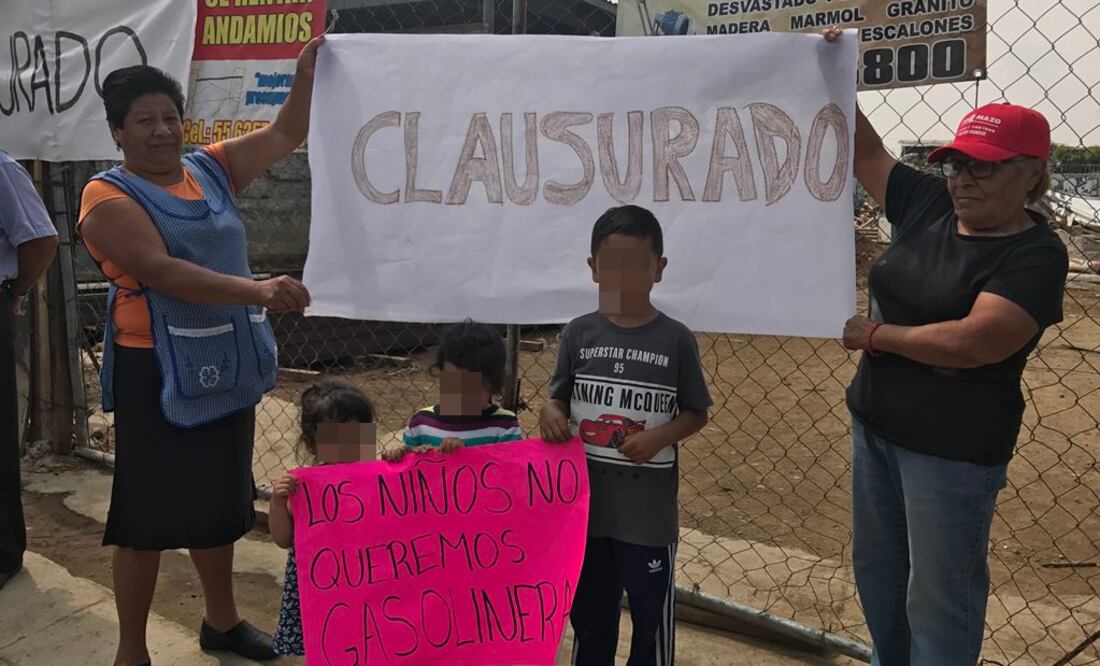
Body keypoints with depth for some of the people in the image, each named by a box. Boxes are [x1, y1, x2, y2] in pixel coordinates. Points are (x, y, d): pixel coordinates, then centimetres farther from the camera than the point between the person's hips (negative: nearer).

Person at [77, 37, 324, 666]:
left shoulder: (211, 169, 8)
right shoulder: (109, 197, -11)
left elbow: (287, 133, 9)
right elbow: (161, 272, -26)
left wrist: (307, 70, -8)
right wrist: (259, 291, -37)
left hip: (226, 364, 6)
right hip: (157, 373, -6)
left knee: (219, 500, 18)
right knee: (152, 511, 3)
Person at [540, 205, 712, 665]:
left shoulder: (675, 339, -6)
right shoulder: (579, 333, 0)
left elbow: (697, 412, 1)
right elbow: (559, 398, 8)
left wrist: (660, 437, -17)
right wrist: (551, 412, -14)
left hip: (649, 508, -2)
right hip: (585, 502, 2)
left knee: (652, 613, 13)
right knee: (589, 611, 18)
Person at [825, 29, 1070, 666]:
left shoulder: (1038, 254, -16)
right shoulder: (929, 205, 2)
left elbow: (974, 342, -28)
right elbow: (866, 151, 9)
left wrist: (875, 335, -16)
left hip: (953, 447, -7)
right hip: (876, 424, 7)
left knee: (938, 597, 5)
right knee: (877, 573, 22)